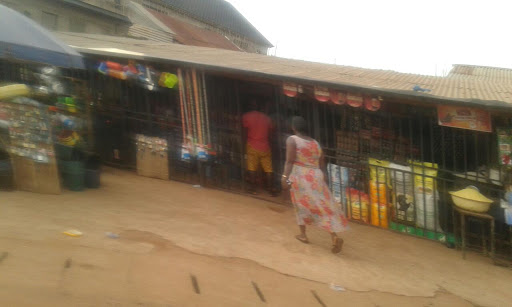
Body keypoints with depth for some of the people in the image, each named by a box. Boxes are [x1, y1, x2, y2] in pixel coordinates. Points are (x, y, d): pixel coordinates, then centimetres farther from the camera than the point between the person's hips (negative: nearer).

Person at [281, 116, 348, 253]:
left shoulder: (292, 140, -1)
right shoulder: (315, 143, 16)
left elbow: (290, 161, -13)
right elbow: (322, 164, 15)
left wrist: (285, 177, -18)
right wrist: (324, 180, 18)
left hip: (299, 176, -4)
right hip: (316, 177, 4)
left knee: (301, 205, 17)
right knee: (323, 207, 2)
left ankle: (303, 234, 24)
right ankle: (335, 236, -11)